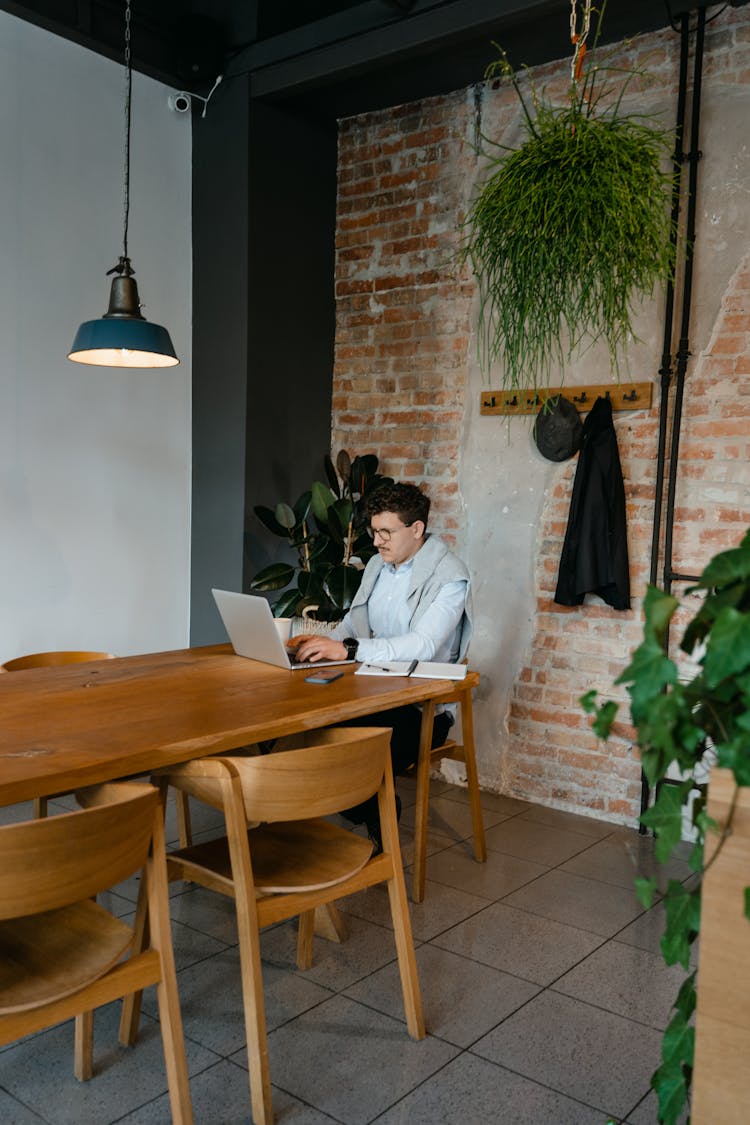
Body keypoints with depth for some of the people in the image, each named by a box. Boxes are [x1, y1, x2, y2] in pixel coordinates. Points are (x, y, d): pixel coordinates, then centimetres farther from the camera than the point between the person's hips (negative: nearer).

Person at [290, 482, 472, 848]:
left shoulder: (449, 577, -12)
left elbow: (422, 645, -25)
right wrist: (325, 642, -2)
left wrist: (348, 649, -33)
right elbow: (354, 620, 21)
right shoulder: (378, 564, 13)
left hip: (422, 707, -7)